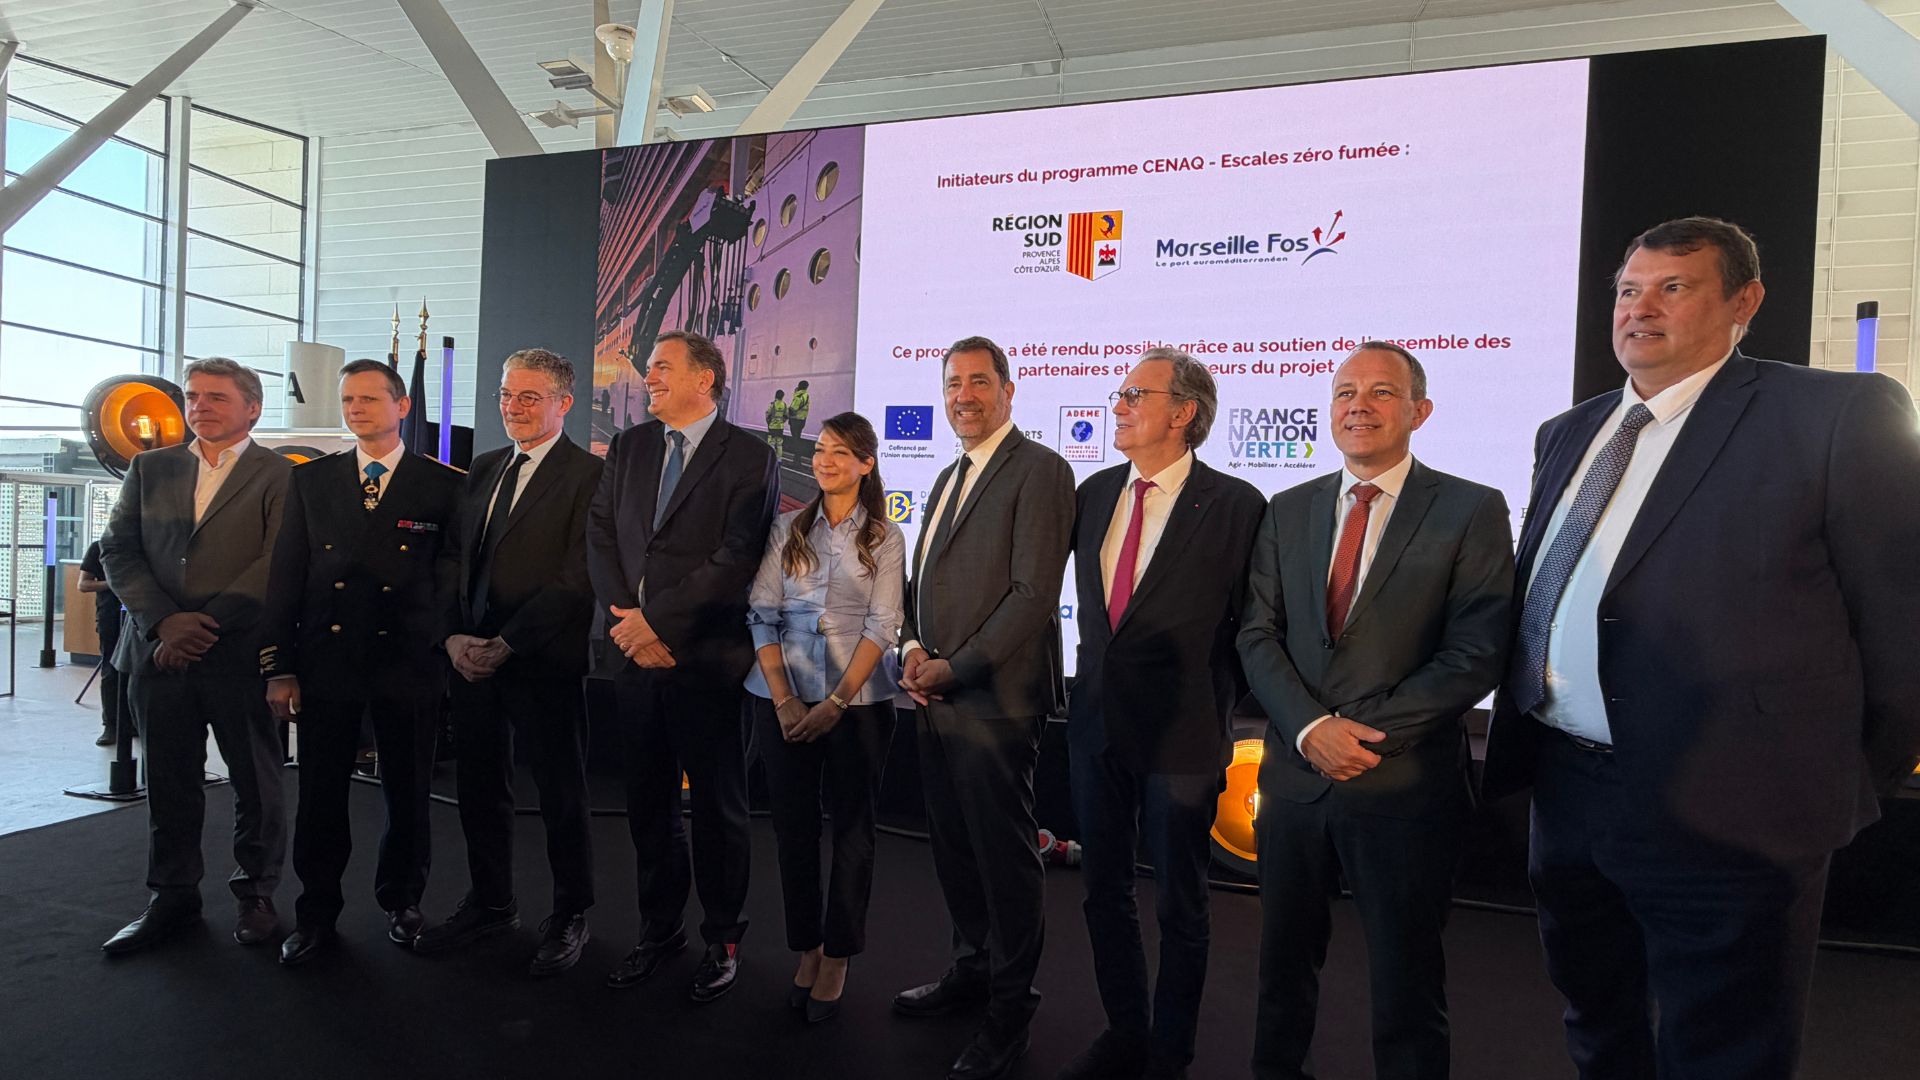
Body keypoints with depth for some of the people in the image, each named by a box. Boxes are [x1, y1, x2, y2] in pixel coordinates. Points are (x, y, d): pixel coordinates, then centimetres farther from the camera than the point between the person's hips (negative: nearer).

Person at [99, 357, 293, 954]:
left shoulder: (278, 475, -2)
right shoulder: (149, 468, 12)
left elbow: (277, 563, -11)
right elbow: (118, 549, 7)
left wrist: (205, 626, -15)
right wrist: (163, 620, -8)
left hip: (240, 653, -4)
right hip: (158, 651, 4)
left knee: (255, 779, 6)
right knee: (169, 780, 12)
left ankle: (256, 893, 22)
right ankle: (173, 896, 26)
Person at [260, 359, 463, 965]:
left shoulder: (442, 486, 2)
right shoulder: (310, 480, 9)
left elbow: (454, 578, 4)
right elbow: (285, 575, 6)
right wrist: (278, 666, 2)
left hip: (408, 664, -2)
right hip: (324, 661, 2)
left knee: (408, 794, 8)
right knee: (320, 794, 7)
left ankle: (402, 902, 28)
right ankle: (317, 912, 24)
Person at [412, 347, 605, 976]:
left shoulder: (587, 475, -8)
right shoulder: (484, 469, 15)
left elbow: (576, 579, -15)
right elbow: (458, 561, 14)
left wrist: (505, 645, -14)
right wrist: (455, 636, -1)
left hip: (544, 661, -6)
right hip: (472, 657, 7)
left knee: (561, 793, 4)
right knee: (478, 785, 14)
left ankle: (570, 917, 20)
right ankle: (490, 904, 32)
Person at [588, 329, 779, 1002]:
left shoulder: (749, 459, -5)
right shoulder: (627, 447, 13)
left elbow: (735, 560, -13)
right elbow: (601, 538, 7)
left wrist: (656, 620, -14)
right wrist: (626, 623, -7)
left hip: (707, 659, -5)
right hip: (636, 657, 5)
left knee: (718, 807, 7)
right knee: (648, 803, 14)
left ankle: (722, 939, 22)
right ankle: (658, 928, 30)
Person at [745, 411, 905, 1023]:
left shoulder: (884, 538, 1)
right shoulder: (787, 529, 7)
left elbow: (882, 626, -6)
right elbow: (762, 613, 2)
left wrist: (836, 702, -14)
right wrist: (783, 698, -9)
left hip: (857, 699, -2)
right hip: (784, 698, 2)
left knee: (852, 824, 4)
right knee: (793, 822, 8)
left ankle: (837, 957, 17)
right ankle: (806, 947, 23)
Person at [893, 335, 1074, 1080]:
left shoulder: (1039, 471, -10)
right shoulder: (949, 477, 18)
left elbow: (1033, 593, -17)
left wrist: (955, 668, -16)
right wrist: (913, 646, 2)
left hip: (993, 702, -8)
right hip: (936, 698, 8)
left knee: (1004, 857, 3)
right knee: (954, 849, 17)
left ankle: (1010, 1009, 18)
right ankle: (972, 968, 35)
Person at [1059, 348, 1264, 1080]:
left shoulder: (1235, 504, -11)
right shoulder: (1096, 491, 5)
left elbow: (1249, 621, -6)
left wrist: (1217, 707, -5)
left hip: (1181, 732, -5)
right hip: (1096, 721, 6)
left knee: (1179, 906, 10)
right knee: (1104, 891, 17)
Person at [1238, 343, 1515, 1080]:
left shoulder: (1472, 511, -5)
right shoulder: (1287, 511, 8)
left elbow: (1477, 654, -11)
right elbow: (1258, 635, 2)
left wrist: (1371, 732, -16)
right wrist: (1310, 728, -13)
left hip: (1405, 782, -4)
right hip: (1295, 773, 4)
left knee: (1405, 981, 10)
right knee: (1284, 962, 18)